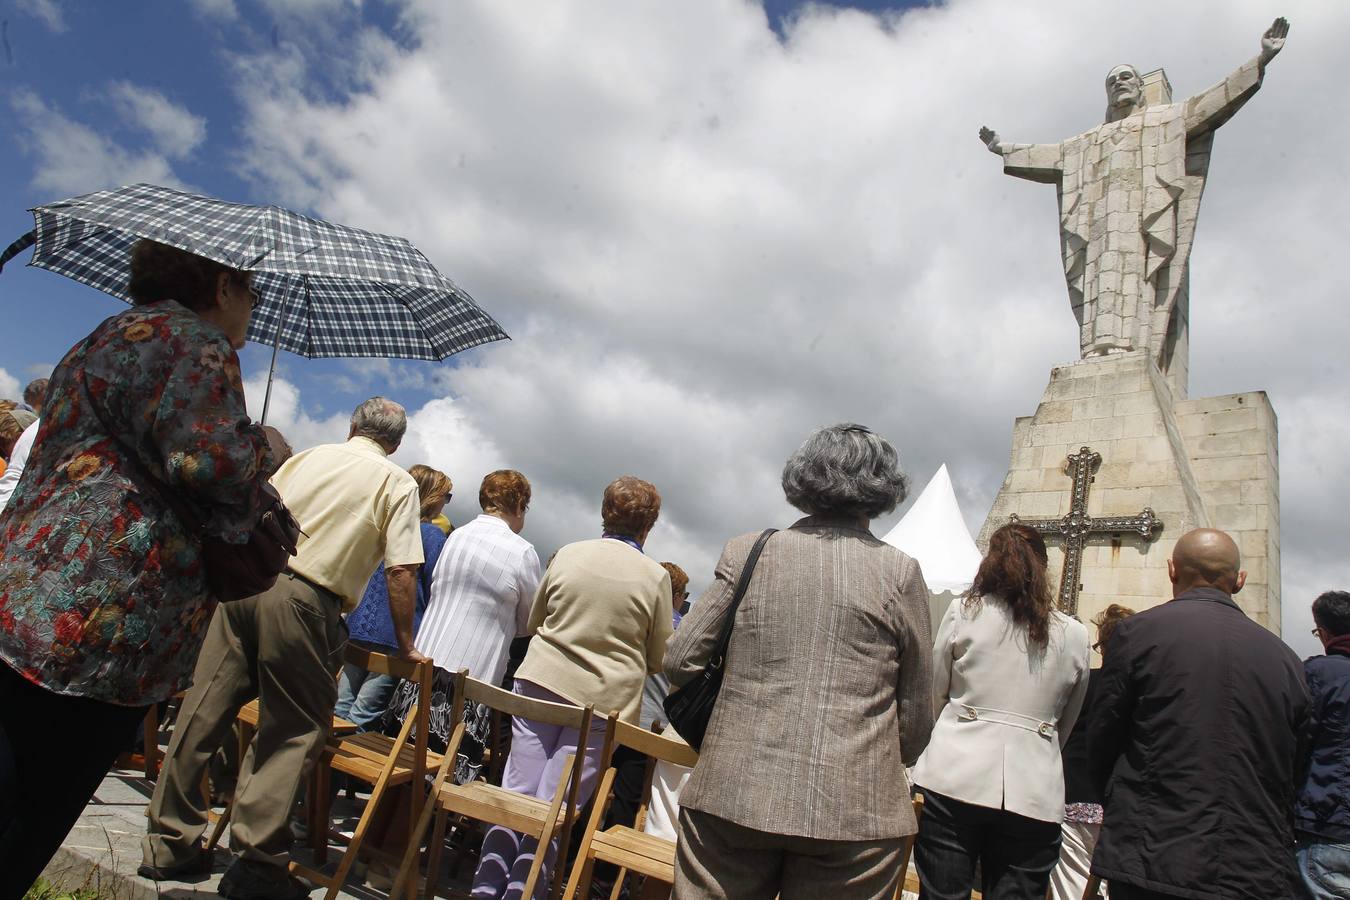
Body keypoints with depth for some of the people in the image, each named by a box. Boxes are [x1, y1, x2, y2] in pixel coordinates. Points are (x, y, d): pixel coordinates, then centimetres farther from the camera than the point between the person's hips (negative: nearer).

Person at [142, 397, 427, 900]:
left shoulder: (307, 457, 17)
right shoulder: (398, 483, 3)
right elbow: (401, 571, -5)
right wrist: (405, 645, 4)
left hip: (247, 577, 5)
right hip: (303, 600, -5)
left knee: (202, 713, 12)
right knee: (295, 731, 7)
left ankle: (168, 843, 24)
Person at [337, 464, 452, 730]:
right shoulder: (433, 536, -10)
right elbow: (434, 591, -10)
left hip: (358, 626, 6)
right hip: (396, 635, -6)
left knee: (340, 708, 14)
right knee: (361, 717, 0)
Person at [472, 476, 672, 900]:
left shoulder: (566, 555, 2)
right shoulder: (656, 577, -5)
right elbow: (659, 659, 4)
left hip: (541, 681, 2)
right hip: (604, 700, -2)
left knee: (516, 796, 11)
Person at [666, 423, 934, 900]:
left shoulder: (746, 552, 1)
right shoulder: (900, 572, -2)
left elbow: (680, 661, 3)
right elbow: (916, 710, 4)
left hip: (733, 792, 1)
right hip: (853, 809, 0)